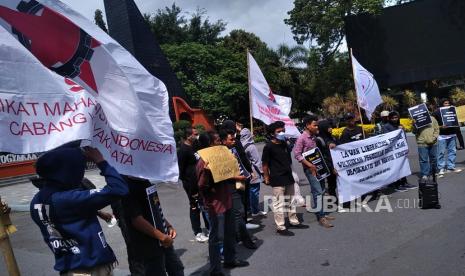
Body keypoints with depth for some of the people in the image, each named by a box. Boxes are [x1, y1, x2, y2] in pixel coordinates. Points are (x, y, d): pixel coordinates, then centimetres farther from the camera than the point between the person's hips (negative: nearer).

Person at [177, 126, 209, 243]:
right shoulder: (183, 150, -15)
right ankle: (198, 233, 15)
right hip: (191, 184, -8)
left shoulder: (194, 147, 10)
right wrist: (189, 186, -15)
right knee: (195, 207, 3)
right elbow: (181, 170, -16)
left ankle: (209, 228, 28)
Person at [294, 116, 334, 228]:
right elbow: (297, 154, -18)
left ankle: (321, 213, 25)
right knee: (318, 191, -10)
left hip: (317, 167, 8)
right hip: (310, 168, -8)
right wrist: (309, 165, -21)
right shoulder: (302, 138, -14)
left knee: (320, 190, 13)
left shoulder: (314, 136, 9)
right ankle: (320, 218, -3)